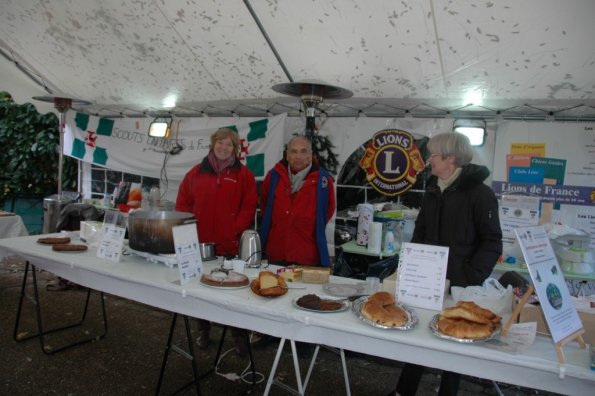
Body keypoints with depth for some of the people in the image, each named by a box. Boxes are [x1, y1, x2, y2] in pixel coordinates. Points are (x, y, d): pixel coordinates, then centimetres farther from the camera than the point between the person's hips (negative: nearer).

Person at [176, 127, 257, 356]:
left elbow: (249, 207, -3)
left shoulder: (244, 175, 1)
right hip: (199, 243, 3)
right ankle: (203, 330, 31)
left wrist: (235, 232, -12)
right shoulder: (196, 173, 8)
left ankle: (239, 335, 19)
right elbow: (183, 204, 8)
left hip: (231, 246, -2)